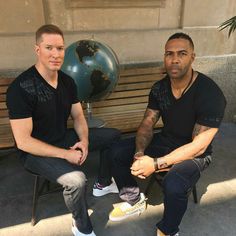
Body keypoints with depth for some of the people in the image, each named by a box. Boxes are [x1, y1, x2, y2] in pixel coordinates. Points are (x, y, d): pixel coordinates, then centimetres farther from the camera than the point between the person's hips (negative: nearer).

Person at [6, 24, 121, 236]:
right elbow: (23, 141, -25)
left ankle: (103, 184, 28)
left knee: (113, 136, 7)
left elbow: (78, 117, 6)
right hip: (35, 151, -7)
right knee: (76, 179, -33)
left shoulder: (67, 81, -2)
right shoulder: (21, 88, -25)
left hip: (64, 138, 8)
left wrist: (84, 140, -14)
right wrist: (65, 154, -25)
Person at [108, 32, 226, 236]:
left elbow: (198, 146, -27)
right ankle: (134, 200, 16)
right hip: (165, 141, 6)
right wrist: (139, 154, -25)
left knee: (174, 185, -35)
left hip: (194, 154, -5)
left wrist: (156, 164, -34)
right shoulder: (159, 88, -6)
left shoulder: (211, 94, -25)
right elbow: (147, 124, -5)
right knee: (117, 152, -6)